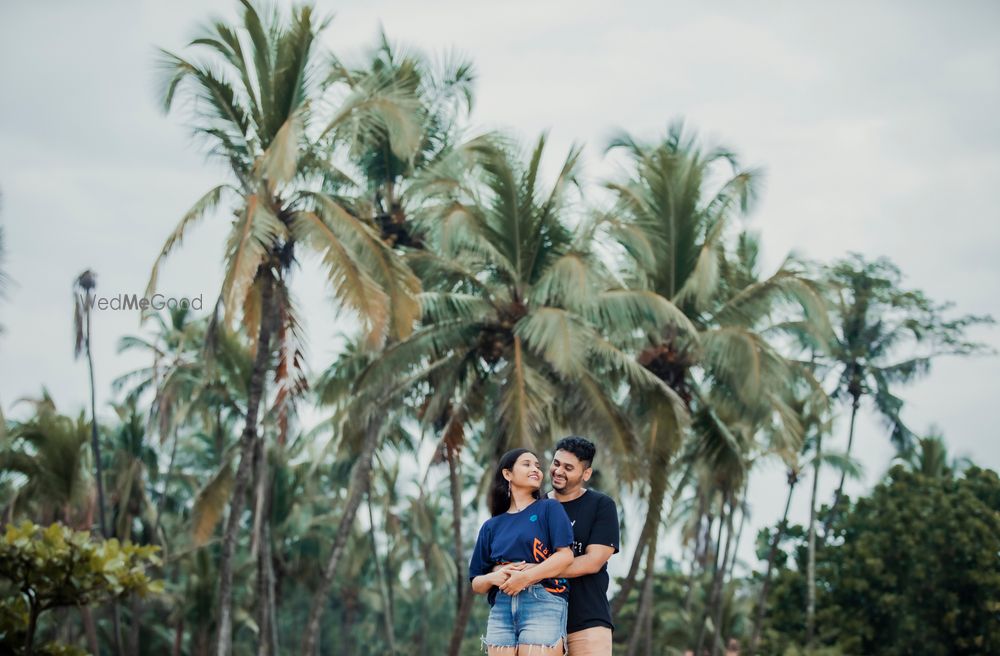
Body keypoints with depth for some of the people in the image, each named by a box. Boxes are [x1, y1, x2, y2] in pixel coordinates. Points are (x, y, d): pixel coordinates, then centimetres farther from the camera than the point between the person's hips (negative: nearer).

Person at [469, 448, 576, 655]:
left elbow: (565, 555, -4)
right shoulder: (491, 526, 18)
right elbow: (476, 583, 16)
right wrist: (493, 577, -7)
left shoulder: (549, 508, 9)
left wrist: (525, 577, -12)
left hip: (543, 605, -3)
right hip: (501, 609, 4)